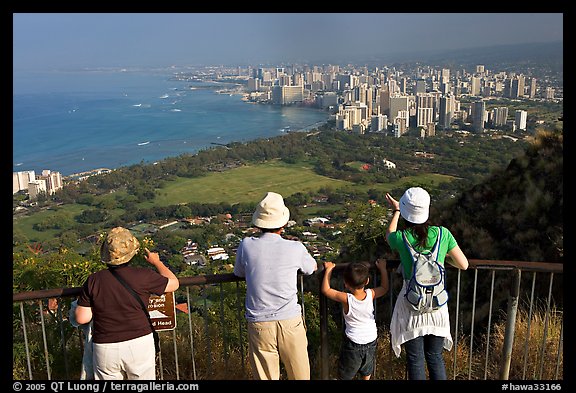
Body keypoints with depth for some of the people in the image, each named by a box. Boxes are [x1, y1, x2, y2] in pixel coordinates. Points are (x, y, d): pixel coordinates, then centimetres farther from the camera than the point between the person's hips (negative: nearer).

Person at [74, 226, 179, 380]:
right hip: (139, 344, -1)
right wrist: (157, 262, 16)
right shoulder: (143, 276, -13)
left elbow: (81, 319, -4)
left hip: (105, 348, 2)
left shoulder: (93, 281, -7)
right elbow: (173, 283, 3)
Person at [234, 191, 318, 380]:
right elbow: (312, 268, 13)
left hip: (259, 324, 1)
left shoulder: (247, 245, -8)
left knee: (265, 375, 15)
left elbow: (239, 273, 11)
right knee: (299, 374, 18)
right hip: (290, 321, 0)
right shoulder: (295, 248, -9)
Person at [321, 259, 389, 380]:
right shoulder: (371, 294, -19)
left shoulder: (346, 299, -26)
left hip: (353, 343, -3)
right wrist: (382, 269, 12)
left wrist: (328, 270, -8)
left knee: (345, 375, 16)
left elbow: (325, 290, -14)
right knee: (366, 373, 28)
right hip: (371, 342, 4)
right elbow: (385, 288, 4)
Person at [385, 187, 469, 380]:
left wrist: (395, 212, 21)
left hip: (412, 306, -2)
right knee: (435, 357, 21)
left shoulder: (401, 238, -16)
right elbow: (464, 264, -2)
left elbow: (389, 236, 10)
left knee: (415, 361, 15)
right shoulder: (442, 233, -12)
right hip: (437, 306, 2)